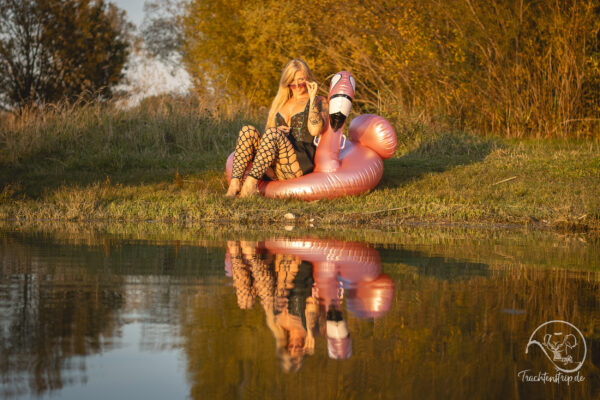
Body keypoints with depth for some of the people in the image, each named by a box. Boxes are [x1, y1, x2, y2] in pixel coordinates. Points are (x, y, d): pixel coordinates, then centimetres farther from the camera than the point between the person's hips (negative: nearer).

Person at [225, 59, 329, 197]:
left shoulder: (319, 102, 12)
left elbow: (315, 131, -8)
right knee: (248, 130, -20)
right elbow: (266, 135, 23)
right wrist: (277, 131, 1)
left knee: (272, 133, -31)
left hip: (300, 164, -5)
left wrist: (312, 99, -7)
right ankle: (235, 183, -36)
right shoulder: (280, 103, 27)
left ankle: (251, 182, -43)